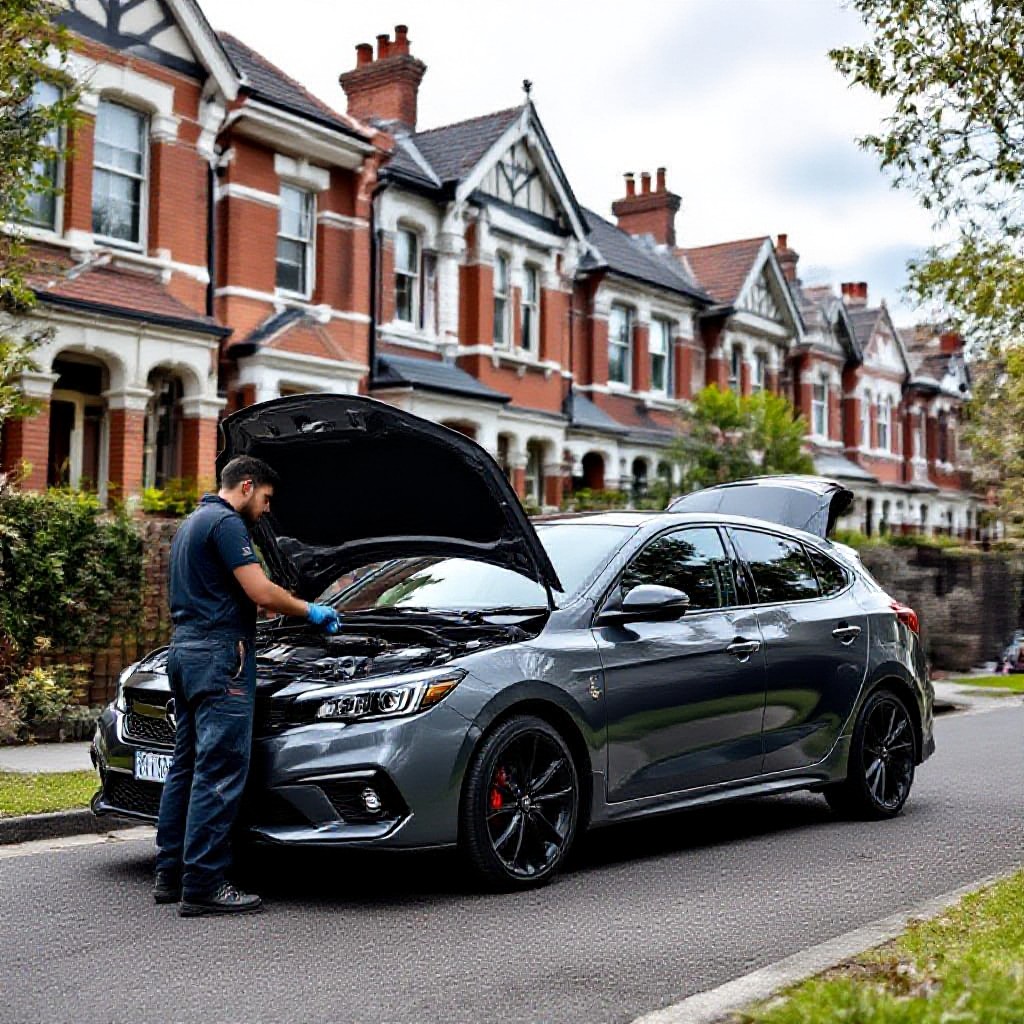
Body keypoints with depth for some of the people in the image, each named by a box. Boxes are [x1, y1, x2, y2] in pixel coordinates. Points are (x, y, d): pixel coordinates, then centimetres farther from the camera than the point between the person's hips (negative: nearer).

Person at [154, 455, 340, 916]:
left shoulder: (192, 523, 22)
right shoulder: (227, 523, -11)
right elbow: (261, 592, -18)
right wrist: (309, 610, -2)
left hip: (185, 651, 11)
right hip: (219, 656, -11)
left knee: (186, 766, 13)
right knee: (219, 771, -9)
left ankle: (170, 874, 18)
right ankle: (203, 886, -8)